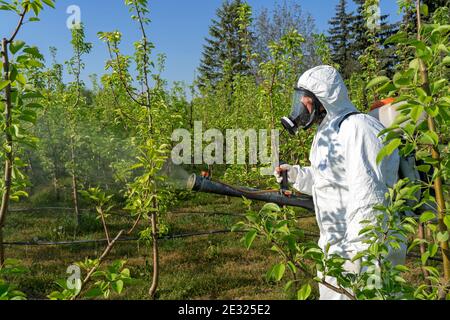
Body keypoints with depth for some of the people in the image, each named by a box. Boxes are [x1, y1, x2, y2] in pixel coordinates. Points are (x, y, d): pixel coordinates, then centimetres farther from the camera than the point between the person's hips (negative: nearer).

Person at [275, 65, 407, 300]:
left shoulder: (357, 128, -18)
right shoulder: (327, 132, 14)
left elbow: (368, 195, -24)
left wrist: (362, 256, -26)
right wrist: (295, 174, 6)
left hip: (360, 249, -10)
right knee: (329, 293, 20)